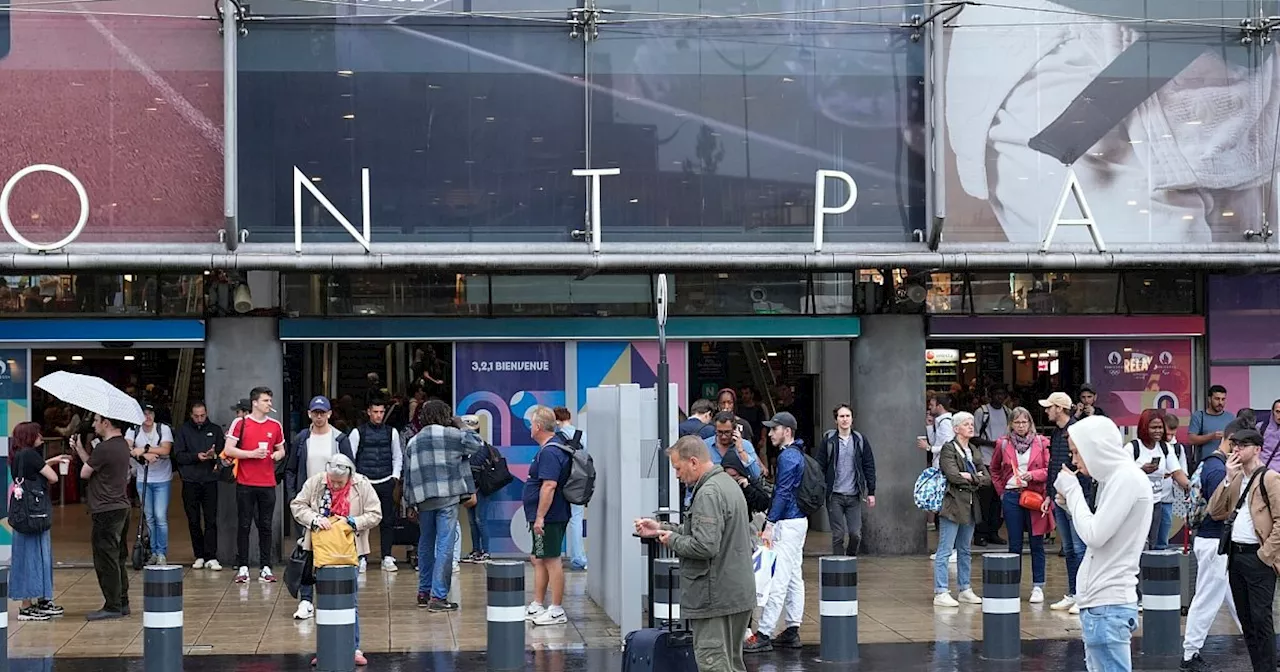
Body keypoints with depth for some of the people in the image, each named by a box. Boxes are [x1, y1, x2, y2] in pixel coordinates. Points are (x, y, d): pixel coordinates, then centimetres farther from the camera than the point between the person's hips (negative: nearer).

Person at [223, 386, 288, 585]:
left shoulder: (275, 425, 11)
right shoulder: (240, 423, -1)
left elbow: (281, 450, 22)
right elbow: (228, 450, -5)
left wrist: (278, 454, -1)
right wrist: (252, 453, -14)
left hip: (268, 483, 3)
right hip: (245, 484, -3)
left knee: (266, 526, 4)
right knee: (244, 525, 0)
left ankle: (265, 567, 8)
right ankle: (243, 567, 5)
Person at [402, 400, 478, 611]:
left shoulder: (413, 442, 13)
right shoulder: (451, 435, -2)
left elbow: (407, 474, 13)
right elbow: (476, 444, 7)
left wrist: (409, 503, 17)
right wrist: (461, 428, 19)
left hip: (423, 499, 5)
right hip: (447, 497, -5)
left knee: (425, 544, 18)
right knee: (445, 545, -5)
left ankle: (424, 593, 24)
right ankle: (438, 596, -10)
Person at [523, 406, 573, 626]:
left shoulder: (550, 452, -19)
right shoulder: (550, 448, 15)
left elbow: (549, 486, -27)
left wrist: (540, 517, -25)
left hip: (548, 517, -11)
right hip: (546, 517, 11)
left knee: (551, 560, -5)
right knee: (538, 559, 16)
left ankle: (557, 610, -1)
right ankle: (537, 607, 24)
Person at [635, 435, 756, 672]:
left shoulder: (708, 494, -18)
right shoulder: (727, 484, 15)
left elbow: (705, 546, -26)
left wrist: (673, 540, -10)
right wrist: (660, 528, 17)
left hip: (715, 597, -11)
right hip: (737, 594, 11)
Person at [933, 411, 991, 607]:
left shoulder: (974, 451, 15)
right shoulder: (948, 449, -7)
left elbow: (987, 477, 8)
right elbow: (953, 476, -19)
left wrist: (969, 477, -9)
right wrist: (976, 477, -7)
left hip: (970, 506, 8)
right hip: (953, 504, -8)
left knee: (965, 551, 14)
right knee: (945, 550, -6)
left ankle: (965, 590, 21)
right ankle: (940, 593, -6)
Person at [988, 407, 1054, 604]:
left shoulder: (1041, 442, 1)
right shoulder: (1003, 444, 6)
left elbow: (1049, 469, 0)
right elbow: (995, 469, 19)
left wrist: (1032, 475, -16)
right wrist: (1001, 491, 12)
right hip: (1011, 497, 1)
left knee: (1037, 543, 3)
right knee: (1014, 544, 6)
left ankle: (1038, 586, 9)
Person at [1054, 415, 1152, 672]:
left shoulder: (1127, 478, -14)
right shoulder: (1116, 477, 16)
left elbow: (1095, 536, -18)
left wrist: (1073, 491, -7)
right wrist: (1069, 503, 8)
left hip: (1107, 604, -10)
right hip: (1102, 600, 10)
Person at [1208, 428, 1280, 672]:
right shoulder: (1235, 479, 15)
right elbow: (1215, 512, 9)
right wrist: (1228, 480, 0)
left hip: (1257, 558, -8)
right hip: (1235, 555, 8)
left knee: (1260, 619, -8)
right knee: (1245, 619, 11)